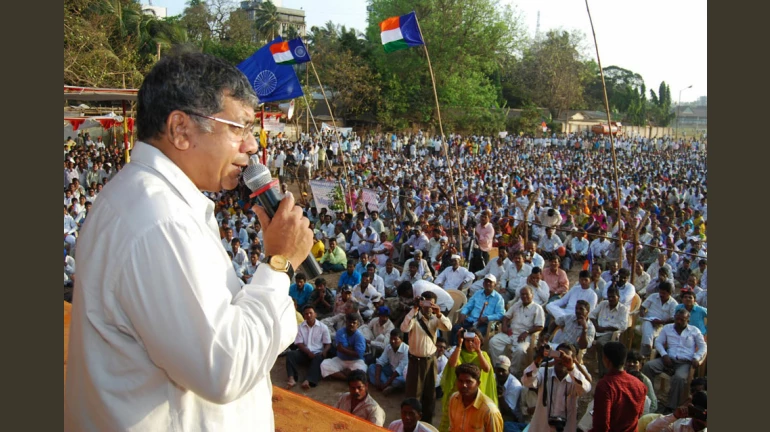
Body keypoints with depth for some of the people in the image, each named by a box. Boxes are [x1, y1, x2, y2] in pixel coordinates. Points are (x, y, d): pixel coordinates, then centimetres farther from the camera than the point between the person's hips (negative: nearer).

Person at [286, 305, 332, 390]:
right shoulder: (300, 327, 5)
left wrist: (324, 352, -20)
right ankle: (292, 378, -43)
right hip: (305, 352, 2)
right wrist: (309, 352, -18)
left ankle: (308, 380, -56)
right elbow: (299, 344, 0)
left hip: (318, 352, -2)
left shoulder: (323, 327, 2)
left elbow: (328, 344, 2)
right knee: (290, 354, -25)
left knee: (319, 358, -37)